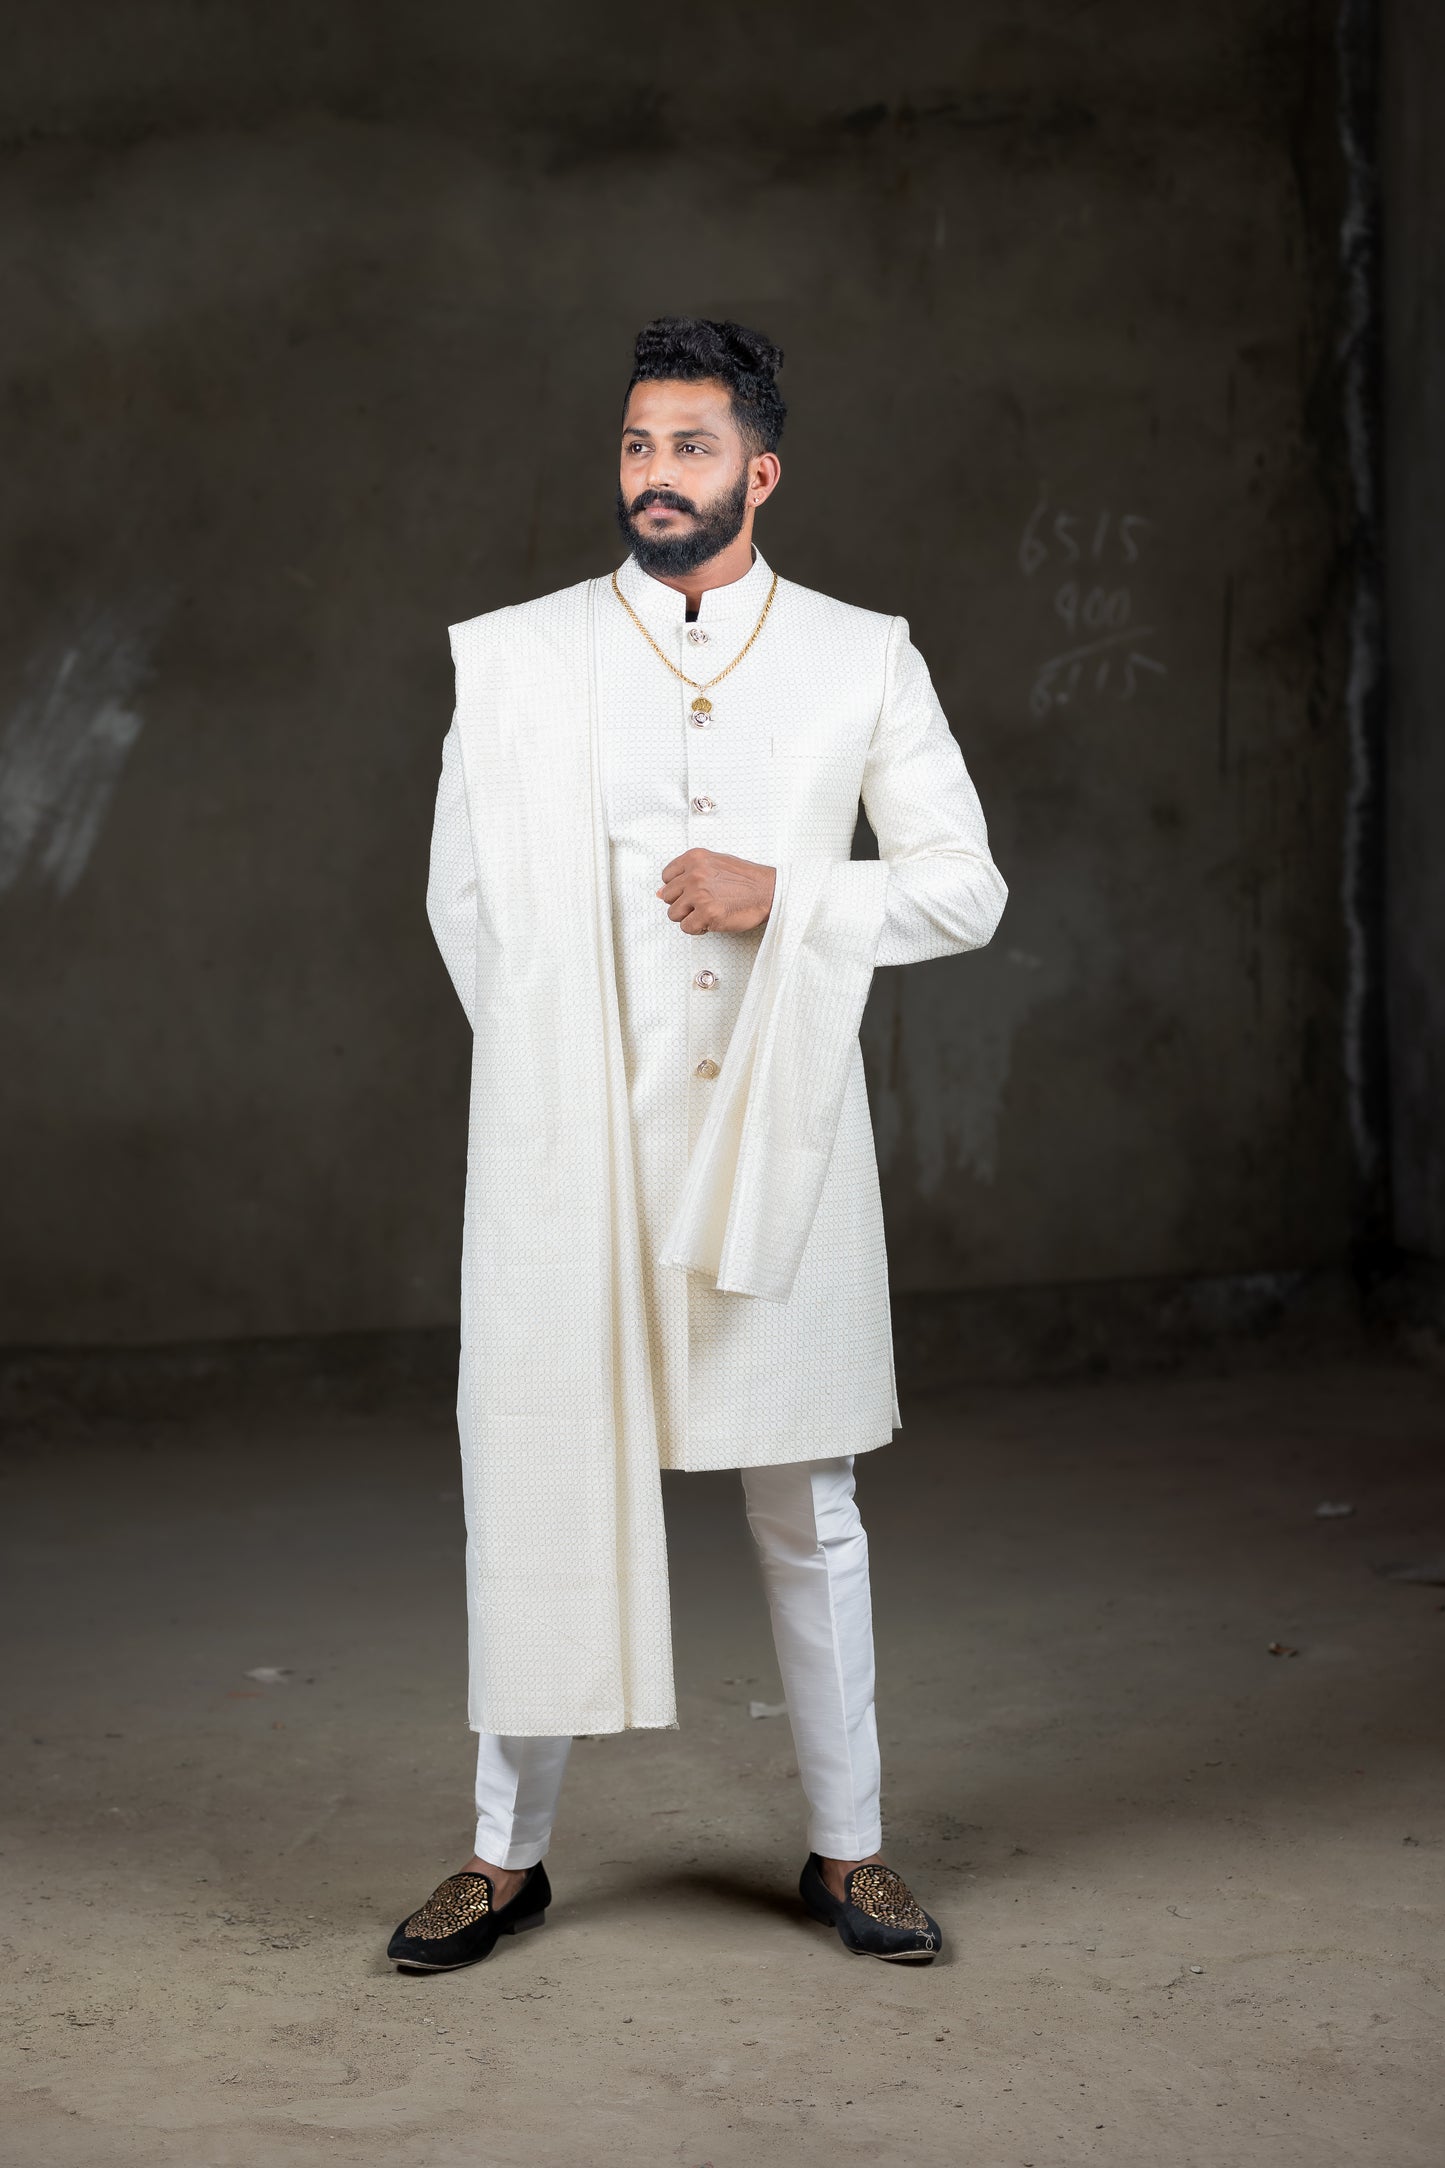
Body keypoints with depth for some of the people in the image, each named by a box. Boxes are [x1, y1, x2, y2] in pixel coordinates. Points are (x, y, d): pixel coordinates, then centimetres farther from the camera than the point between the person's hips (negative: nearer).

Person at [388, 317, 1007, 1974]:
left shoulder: (862, 661, 5)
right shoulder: (511, 661, 5)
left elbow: (964, 888, 5)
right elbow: (464, 897, 12)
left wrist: (781, 893, -9)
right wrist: (546, 1075, 10)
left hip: (775, 1146, 0)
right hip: (568, 1150, 0)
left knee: (807, 1509, 7)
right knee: (534, 1488, 3)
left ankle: (847, 1851, 19)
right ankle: (507, 1854, 16)